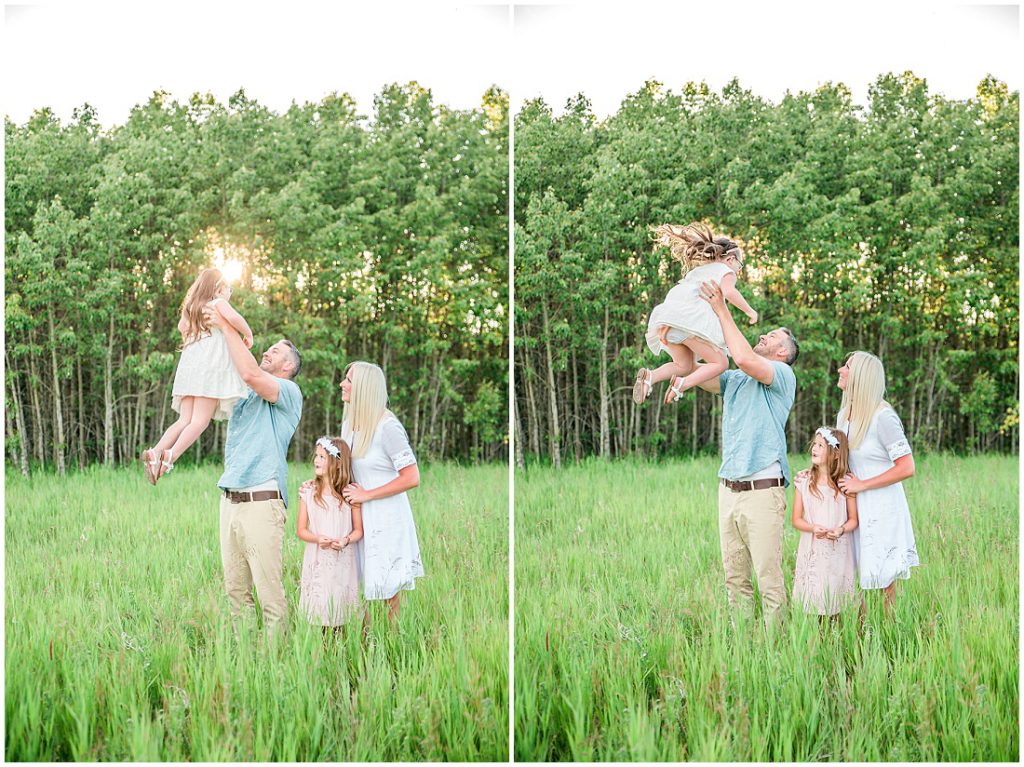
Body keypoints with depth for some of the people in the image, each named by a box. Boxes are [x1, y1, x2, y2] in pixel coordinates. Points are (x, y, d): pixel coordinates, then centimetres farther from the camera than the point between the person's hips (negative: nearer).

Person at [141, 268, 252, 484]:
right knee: (200, 420, -11)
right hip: (211, 367, -7)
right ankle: (171, 455, -29)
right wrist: (248, 334, -2)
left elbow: (181, 326, 43)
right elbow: (233, 317, -17)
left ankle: (155, 452, -12)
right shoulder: (218, 303, 3)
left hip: (188, 368, 7)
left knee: (185, 420, 5)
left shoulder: (191, 307, 25)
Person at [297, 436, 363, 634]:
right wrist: (318, 539, -17)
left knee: (339, 612, 2)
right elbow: (301, 530, 4)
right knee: (319, 609, -2)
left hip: (343, 560, -1)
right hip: (317, 560, 1)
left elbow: (358, 530, 4)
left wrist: (346, 540, -18)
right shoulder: (308, 491, 2)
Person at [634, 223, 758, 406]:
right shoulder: (727, 271, 15)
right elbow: (729, 291, -6)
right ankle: (682, 384, -22)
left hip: (666, 315, 7)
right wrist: (749, 311, 5)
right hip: (693, 319, -7)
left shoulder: (698, 271, 38)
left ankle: (650, 376, -9)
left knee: (684, 366, 19)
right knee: (719, 363, 3)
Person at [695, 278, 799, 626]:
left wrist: (722, 311, -12)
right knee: (734, 577, 8)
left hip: (762, 490, -7)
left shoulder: (782, 375, -2)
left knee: (769, 578, -6)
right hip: (728, 489, 7)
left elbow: (744, 358, -20)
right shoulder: (734, 380, 20)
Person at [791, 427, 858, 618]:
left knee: (835, 605, 2)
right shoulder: (803, 480, 2)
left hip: (838, 551, -1)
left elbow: (853, 519, 3)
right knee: (812, 601, -1)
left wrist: (841, 530, -18)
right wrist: (813, 528, -17)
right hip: (812, 551, 1)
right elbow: (796, 519, 3)